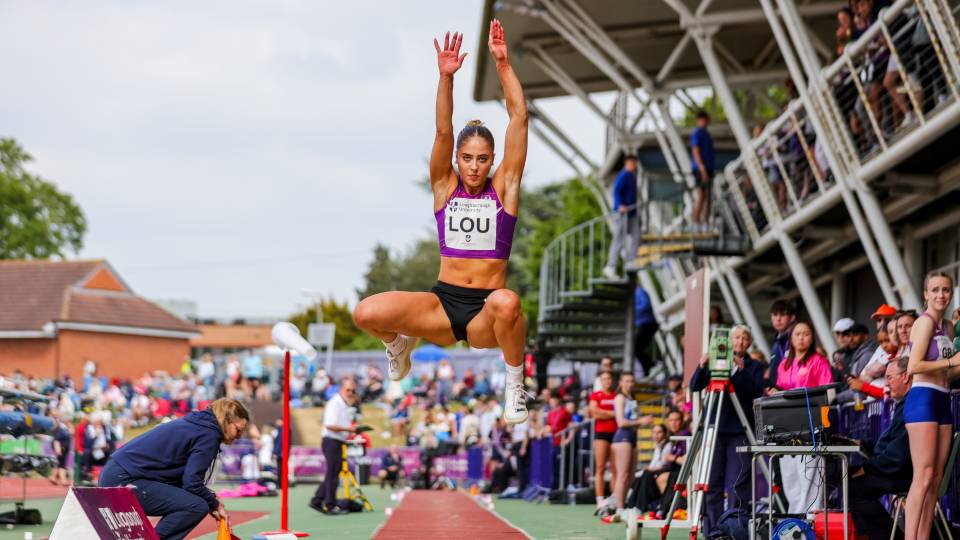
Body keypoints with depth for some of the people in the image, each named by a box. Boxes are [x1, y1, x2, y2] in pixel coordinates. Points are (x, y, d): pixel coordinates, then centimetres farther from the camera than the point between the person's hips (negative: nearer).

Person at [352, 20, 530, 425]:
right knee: (365, 313, -22)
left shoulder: (504, 187, 4)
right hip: (442, 303, 2)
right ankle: (400, 342, 16)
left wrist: (502, 63, -11)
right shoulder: (444, 187, 7)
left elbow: (518, 118, -3)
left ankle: (515, 384, -13)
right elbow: (443, 131, -7)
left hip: (485, 315, -2)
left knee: (506, 302, -41)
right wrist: (446, 76, -21)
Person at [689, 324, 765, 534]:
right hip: (715, 428, 1)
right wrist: (702, 367, -16)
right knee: (712, 482, -1)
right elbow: (694, 387, 2)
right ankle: (712, 530, 4)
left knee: (738, 483, -7)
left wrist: (742, 370, -18)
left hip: (740, 430, -1)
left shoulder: (754, 367, 10)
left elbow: (757, 391, -7)